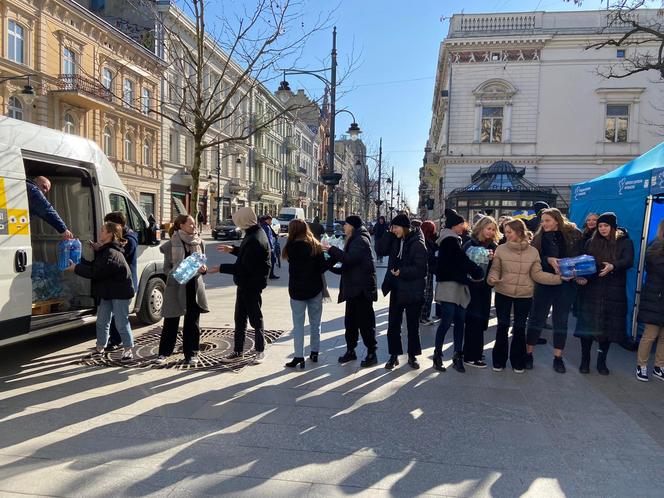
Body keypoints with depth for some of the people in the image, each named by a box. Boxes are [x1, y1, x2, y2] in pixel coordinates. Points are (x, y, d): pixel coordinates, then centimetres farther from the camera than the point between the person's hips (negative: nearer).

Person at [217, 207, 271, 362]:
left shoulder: (255, 240, -26)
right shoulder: (254, 233, 7)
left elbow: (244, 267, -27)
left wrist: (221, 268, -21)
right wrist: (233, 249, 18)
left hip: (252, 285, -10)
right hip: (245, 284, 10)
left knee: (255, 318, 5)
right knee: (239, 318, 15)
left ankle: (260, 350, 21)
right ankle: (238, 351, 25)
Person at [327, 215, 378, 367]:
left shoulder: (361, 240, -13)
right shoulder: (353, 240, 18)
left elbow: (349, 258, -27)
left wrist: (331, 250, -20)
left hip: (362, 288, -10)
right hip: (352, 287, 10)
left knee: (365, 322, -2)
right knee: (350, 321, 14)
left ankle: (371, 353, 7)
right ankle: (350, 350, 24)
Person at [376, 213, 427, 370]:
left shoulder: (417, 243, -13)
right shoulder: (395, 241, 6)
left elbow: (420, 268, -18)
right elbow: (380, 250, -1)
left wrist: (402, 272, -25)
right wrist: (389, 234, -6)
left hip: (413, 292, -5)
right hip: (396, 290, 5)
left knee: (413, 325, 9)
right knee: (393, 325, 8)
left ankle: (412, 356, 24)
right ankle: (394, 355, 21)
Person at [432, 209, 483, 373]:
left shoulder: (452, 240, 20)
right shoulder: (450, 240, -10)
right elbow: (463, 261, -13)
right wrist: (479, 272, -2)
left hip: (458, 285, 10)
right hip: (449, 285, -9)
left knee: (459, 321, 7)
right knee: (447, 321, -6)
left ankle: (458, 355, 12)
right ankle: (437, 354, 5)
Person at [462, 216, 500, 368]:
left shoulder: (493, 246, 8)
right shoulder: (470, 244, -6)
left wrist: (492, 258, -14)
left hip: (485, 288, 5)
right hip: (472, 287, -5)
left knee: (480, 321, 10)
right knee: (474, 321, -2)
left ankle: (470, 353, 24)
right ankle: (471, 357, 7)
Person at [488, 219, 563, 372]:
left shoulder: (533, 251, -3)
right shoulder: (501, 249, -5)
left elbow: (537, 274, -2)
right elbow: (495, 269, -1)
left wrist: (560, 278, -10)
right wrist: (492, 279, -22)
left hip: (524, 295, 1)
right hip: (503, 294, 0)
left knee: (520, 328, 10)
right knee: (502, 327, 7)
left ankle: (518, 362, 24)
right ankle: (499, 361, 20)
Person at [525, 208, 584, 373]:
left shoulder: (574, 235, 2)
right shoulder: (540, 237, 3)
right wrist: (549, 260, -22)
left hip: (567, 284, 0)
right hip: (544, 283, 0)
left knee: (561, 321, 8)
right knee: (536, 318, 4)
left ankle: (558, 358, 19)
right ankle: (528, 354, 13)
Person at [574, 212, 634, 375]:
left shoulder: (625, 242, 4)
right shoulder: (591, 243, 9)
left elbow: (628, 261, -12)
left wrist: (613, 266, -32)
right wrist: (581, 277, -13)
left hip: (614, 292, -1)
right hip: (592, 290, 1)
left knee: (608, 326, 5)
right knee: (587, 325, -1)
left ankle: (602, 361, 20)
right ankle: (585, 360, 12)